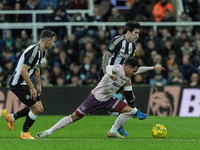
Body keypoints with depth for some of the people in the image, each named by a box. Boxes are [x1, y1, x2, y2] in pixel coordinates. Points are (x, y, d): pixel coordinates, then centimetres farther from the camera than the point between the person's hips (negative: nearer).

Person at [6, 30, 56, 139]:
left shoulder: (41, 52, 8)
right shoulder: (33, 51, -25)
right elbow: (23, 71, -28)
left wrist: (39, 85, 23)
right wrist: (32, 88, -23)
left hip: (25, 83, 10)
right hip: (18, 84, -10)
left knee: (39, 108, 11)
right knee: (36, 109, -11)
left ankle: (12, 117, 27)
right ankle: (24, 133, 10)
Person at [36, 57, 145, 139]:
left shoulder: (127, 77, 3)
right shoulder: (119, 69, -20)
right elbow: (109, 68, -43)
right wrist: (110, 73, -63)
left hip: (107, 100, 7)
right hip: (95, 97, -7)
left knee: (129, 110, -8)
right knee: (75, 117, -6)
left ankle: (112, 132, 3)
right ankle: (49, 131, 4)